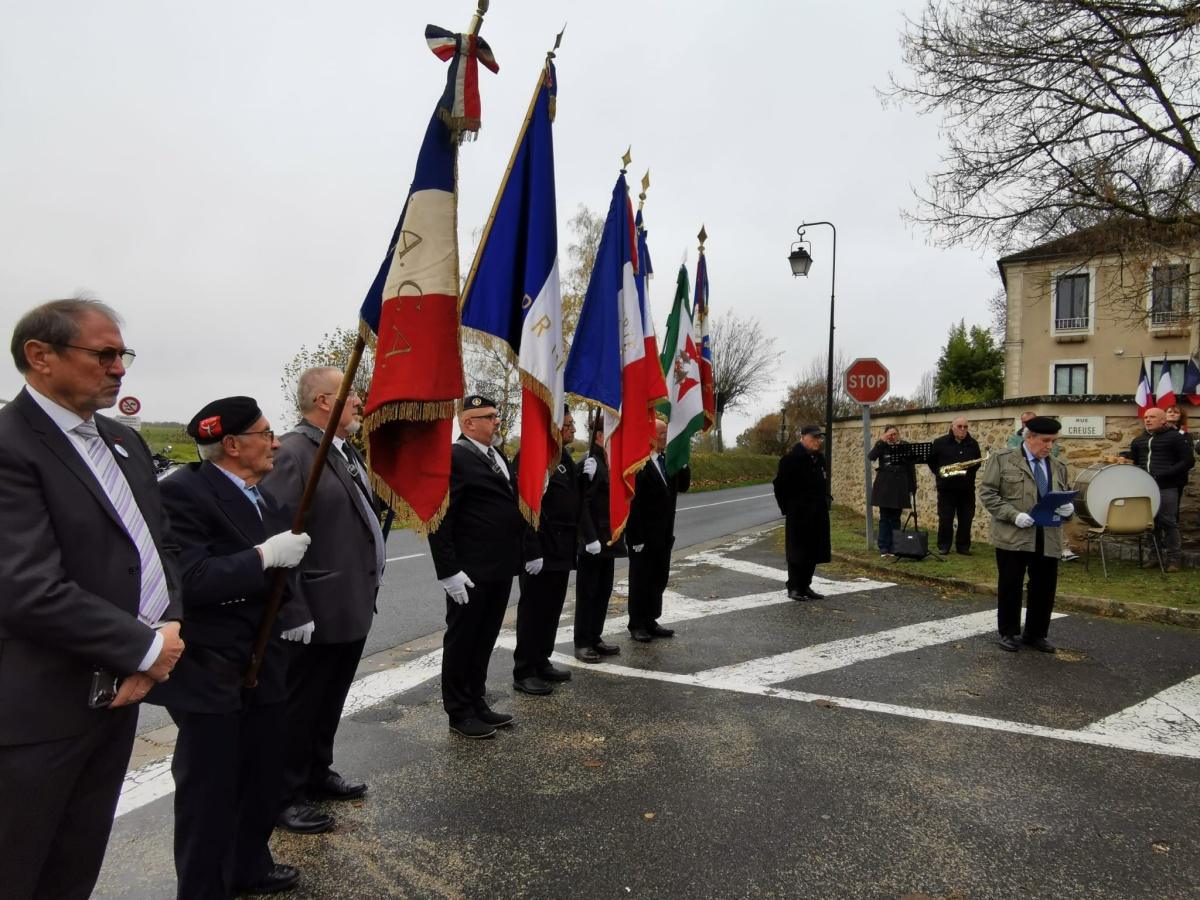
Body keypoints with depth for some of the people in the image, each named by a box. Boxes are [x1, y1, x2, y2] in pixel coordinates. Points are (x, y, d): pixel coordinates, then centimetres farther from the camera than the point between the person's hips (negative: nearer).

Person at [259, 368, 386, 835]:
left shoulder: (346, 450, 10)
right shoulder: (292, 453, -18)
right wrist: (294, 614, -22)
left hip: (353, 608, 9)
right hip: (317, 615, -9)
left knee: (330, 702, 22)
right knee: (300, 706, 8)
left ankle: (317, 773, 40)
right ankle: (286, 796, 24)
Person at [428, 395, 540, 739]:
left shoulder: (498, 457, 14)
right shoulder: (452, 457, -13)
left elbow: (514, 508, 20)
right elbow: (439, 518, -16)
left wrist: (529, 551, 16)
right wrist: (448, 570, -20)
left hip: (500, 569, 8)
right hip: (470, 573, -8)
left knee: (485, 640, 17)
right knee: (462, 641, 6)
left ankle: (476, 703, 30)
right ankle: (459, 713, 19)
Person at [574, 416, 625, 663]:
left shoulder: (608, 461, 12)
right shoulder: (589, 463, -15)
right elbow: (582, 505, -19)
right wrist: (591, 538, -21)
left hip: (609, 539, 8)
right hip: (593, 541, -8)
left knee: (604, 589, 13)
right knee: (588, 591, 1)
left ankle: (595, 637, 24)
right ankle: (582, 643, 11)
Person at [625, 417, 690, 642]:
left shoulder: (668, 461, 5)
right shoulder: (639, 464, -18)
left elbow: (683, 487, 8)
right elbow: (632, 504, -18)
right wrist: (636, 538, -18)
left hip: (663, 535, 7)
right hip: (644, 537, -7)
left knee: (660, 578, 14)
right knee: (640, 581, 6)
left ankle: (650, 621, 27)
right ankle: (637, 625, 19)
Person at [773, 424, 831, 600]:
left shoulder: (820, 459, 11)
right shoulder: (791, 460, -13)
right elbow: (779, 485, -11)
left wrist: (824, 503, 13)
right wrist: (788, 508, -8)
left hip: (818, 514, 7)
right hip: (798, 515, -7)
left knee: (814, 551, 11)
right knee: (798, 552, -2)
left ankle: (805, 586, 21)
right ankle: (793, 588, 8)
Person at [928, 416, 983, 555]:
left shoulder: (973, 444, 7)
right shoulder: (940, 442, -2)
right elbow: (931, 460, 5)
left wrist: (969, 471, -3)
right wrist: (939, 473, -7)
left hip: (967, 488, 3)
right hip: (946, 487, -3)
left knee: (966, 519, 6)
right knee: (945, 518, 1)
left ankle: (963, 546, 17)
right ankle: (943, 546, 12)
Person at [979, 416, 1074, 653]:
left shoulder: (1058, 467, 15)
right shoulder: (1002, 460, -1)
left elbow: (1065, 500, 21)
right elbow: (987, 493, -6)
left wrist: (1068, 508, -3)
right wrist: (1014, 515, -17)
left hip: (1048, 540, 4)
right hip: (1012, 537, -4)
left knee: (1045, 588, 8)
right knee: (1010, 587, 5)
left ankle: (1035, 634, 24)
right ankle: (1008, 633, 20)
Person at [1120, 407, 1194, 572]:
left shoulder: (1176, 438, -1)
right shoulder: (1139, 440, 18)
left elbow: (1188, 461, -5)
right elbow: (1132, 460, 26)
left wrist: (1166, 475, -15)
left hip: (1167, 488, -6)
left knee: (1168, 522, -3)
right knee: (1151, 522, 9)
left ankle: (1173, 559, 4)